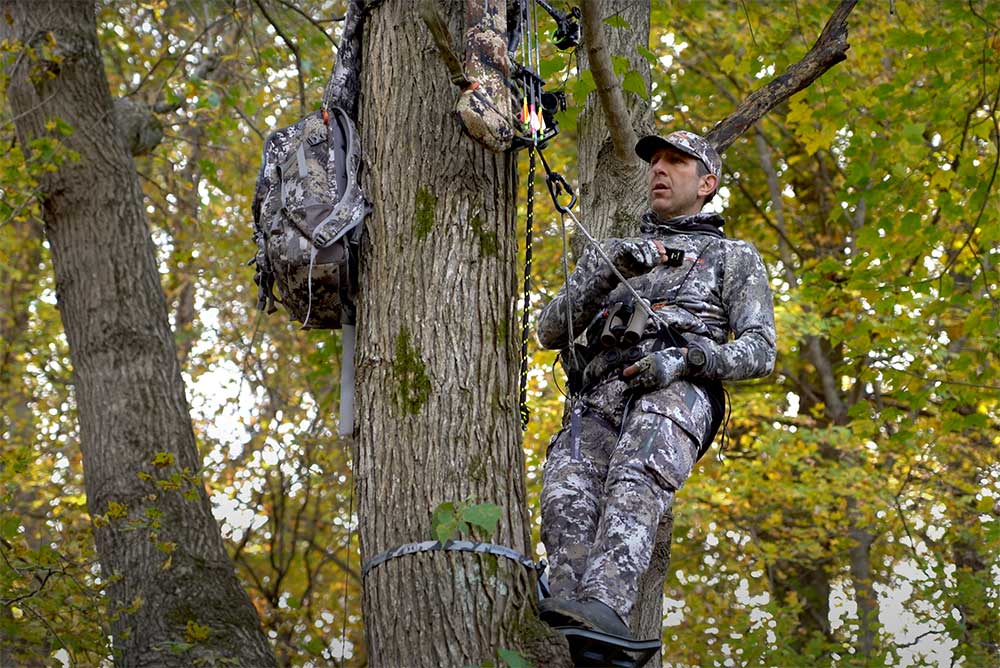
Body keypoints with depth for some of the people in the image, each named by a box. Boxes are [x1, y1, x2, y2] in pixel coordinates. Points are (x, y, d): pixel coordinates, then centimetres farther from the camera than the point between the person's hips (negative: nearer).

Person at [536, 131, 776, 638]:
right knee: (567, 499, -31)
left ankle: (603, 608, -59)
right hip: (595, 398, 4)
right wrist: (603, 272, 7)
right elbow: (550, 331, 24)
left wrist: (683, 362, -10)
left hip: (674, 393, -4)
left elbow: (758, 350, 10)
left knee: (634, 486, -38)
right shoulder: (615, 252, 38)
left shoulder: (734, 256, 26)